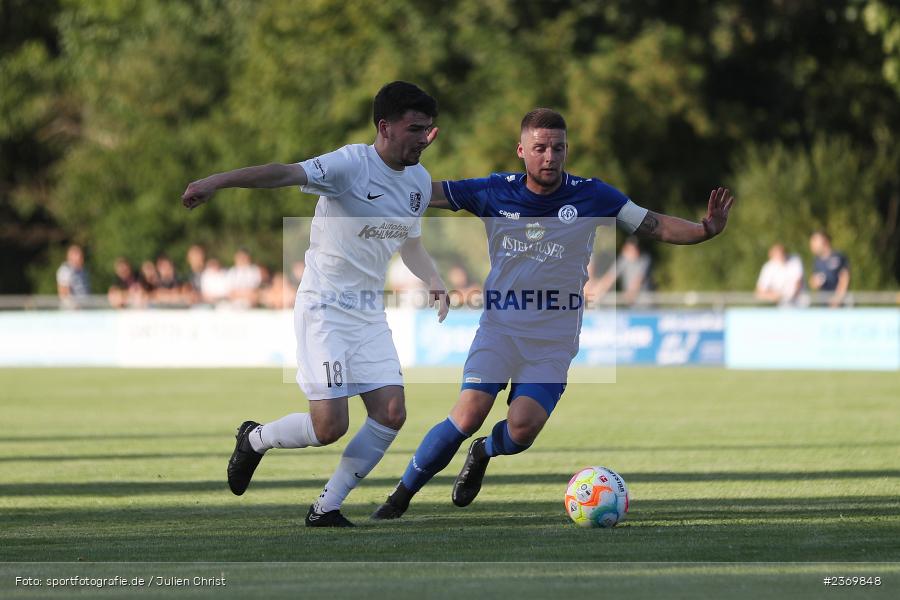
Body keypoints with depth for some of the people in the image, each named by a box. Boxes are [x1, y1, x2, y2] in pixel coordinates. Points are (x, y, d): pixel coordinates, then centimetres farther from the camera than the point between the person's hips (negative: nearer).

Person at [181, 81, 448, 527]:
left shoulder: (420, 180, 7)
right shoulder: (351, 164, -17)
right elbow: (287, 173, -33)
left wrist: (434, 280, 5)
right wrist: (219, 181, -47)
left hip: (370, 314, 7)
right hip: (324, 309, -7)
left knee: (391, 414, -6)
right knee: (330, 427, -13)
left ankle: (326, 508, 8)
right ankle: (254, 439, 19)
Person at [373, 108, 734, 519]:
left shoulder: (591, 196, -4)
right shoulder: (495, 192, -3)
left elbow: (656, 226, -2)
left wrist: (706, 229, -18)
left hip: (553, 341, 0)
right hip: (499, 327, 0)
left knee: (523, 428, -17)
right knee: (468, 417, -17)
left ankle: (483, 453, 20)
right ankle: (401, 496, 1)